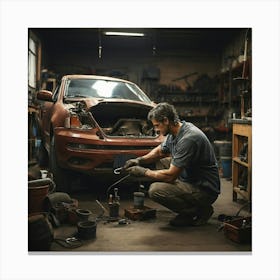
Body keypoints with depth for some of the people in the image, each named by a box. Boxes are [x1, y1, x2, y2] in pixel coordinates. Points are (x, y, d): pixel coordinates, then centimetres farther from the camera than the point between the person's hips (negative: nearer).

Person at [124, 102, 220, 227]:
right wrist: (140, 160, 4)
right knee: (160, 162, 14)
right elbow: (159, 151, 21)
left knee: (155, 190, -22)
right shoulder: (174, 132, 3)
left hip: (205, 189, -10)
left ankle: (200, 211, -2)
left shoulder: (188, 138, -26)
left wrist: (144, 172, -13)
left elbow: (171, 175, -25)